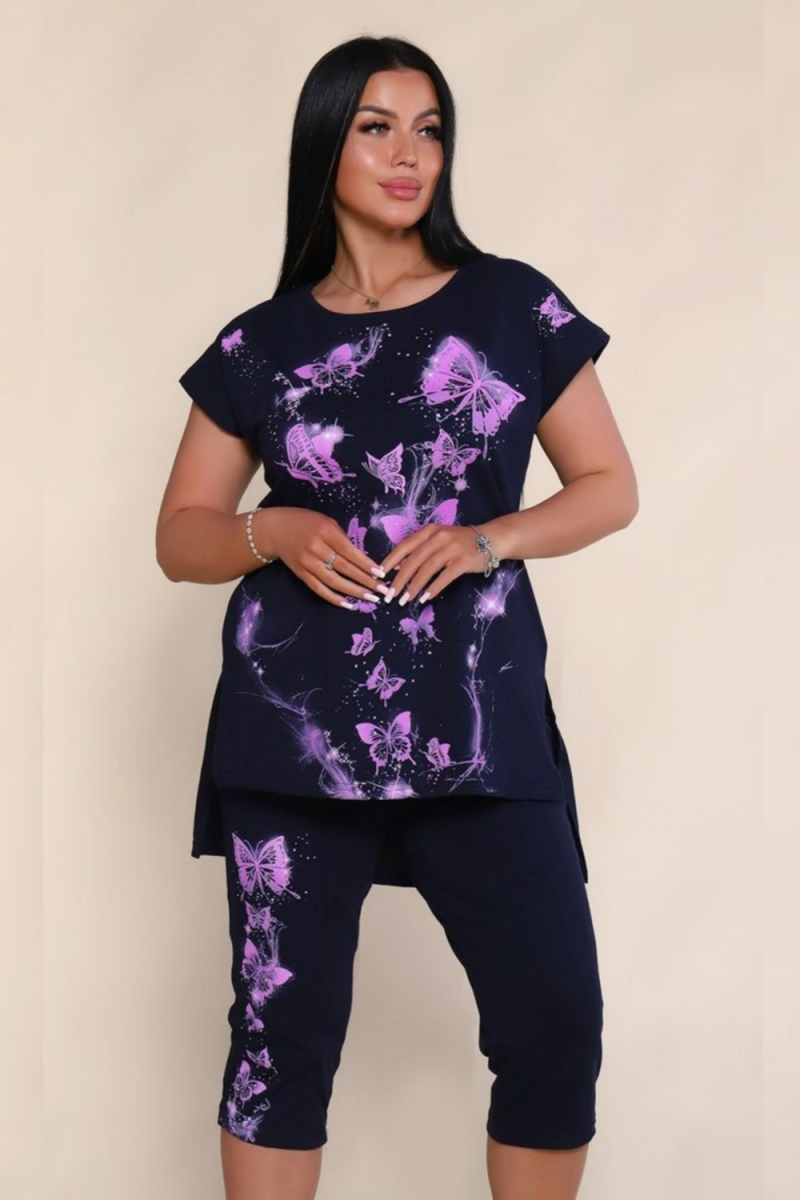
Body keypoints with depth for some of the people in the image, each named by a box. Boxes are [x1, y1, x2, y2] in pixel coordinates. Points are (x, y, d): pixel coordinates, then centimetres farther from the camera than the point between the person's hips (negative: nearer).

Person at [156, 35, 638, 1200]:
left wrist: (489, 540, -10)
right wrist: (273, 534, -9)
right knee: (283, 1027, 6)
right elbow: (179, 535, 12)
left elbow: (610, 487, 8)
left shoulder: (513, 304, 6)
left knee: (557, 1025, -2)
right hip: (295, 730, 1)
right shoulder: (260, 344, 7)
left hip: (480, 723, 0)